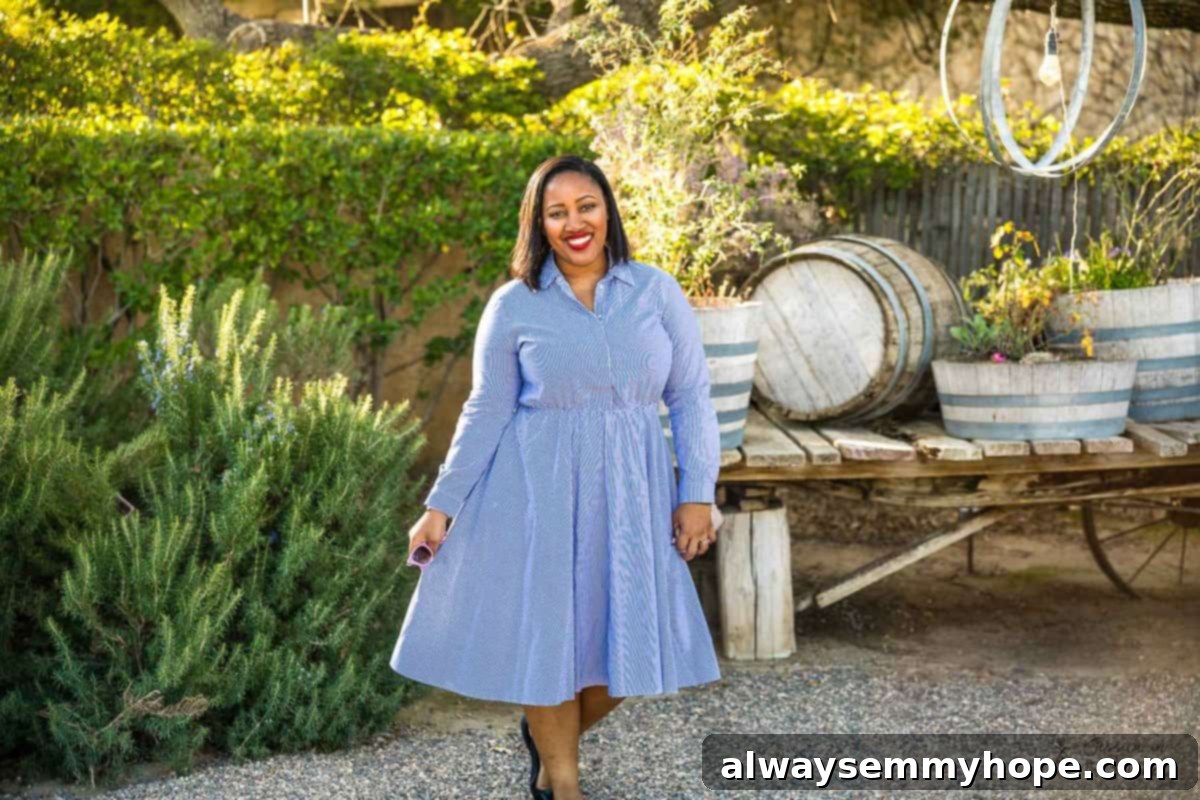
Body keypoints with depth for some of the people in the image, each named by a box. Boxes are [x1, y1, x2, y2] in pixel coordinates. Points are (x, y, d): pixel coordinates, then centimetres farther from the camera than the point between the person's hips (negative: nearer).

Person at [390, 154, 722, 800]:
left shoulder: (657, 291, 1)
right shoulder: (513, 305, -3)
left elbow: (690, 397, 2)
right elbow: (486, 412, 1)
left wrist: (698, 493, -4)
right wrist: (442, 506, -1)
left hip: (630, 494, 2)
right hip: (537, 492, -2)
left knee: (627, 641, 7)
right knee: (548, 632, 7)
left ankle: (547, 734, 37)